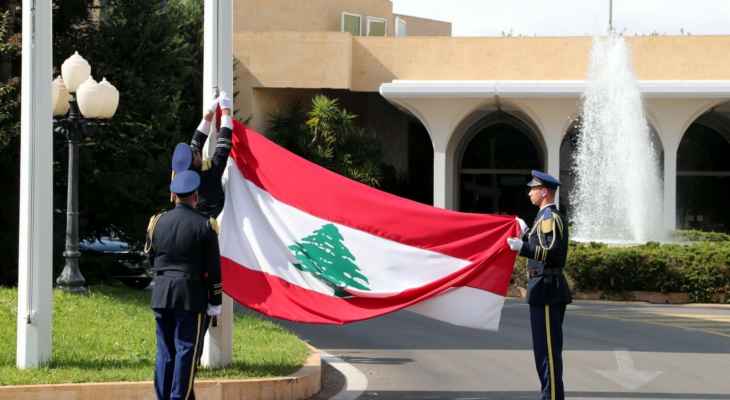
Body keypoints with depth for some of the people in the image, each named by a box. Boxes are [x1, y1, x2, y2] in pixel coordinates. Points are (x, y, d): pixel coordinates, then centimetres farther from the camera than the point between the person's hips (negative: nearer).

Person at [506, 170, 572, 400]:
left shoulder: (549, 218, -14)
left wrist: (523, 247, -28)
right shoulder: (547, 217, 17)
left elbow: (553, 252, -24)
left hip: (546, 290, -11)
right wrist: (526, 233, 29)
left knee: (548, 348, -8)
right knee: (545, 347, 14)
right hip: (547, 290, 11)